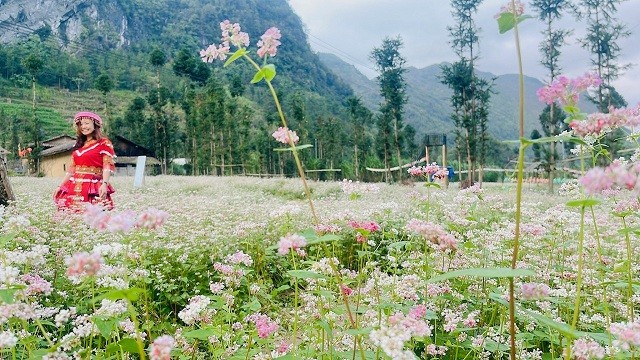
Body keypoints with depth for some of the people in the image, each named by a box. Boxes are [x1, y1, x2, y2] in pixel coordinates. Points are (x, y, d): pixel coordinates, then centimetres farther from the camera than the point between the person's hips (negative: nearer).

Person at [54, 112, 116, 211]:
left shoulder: (104, 143, 0)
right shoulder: (79, 145, 19)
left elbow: (107, 166, -10)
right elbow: (72, 168, 21)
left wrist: (105, 184, -24)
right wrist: (60, 186, 17)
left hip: (93, 188, -6)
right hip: (75, 188, 6)